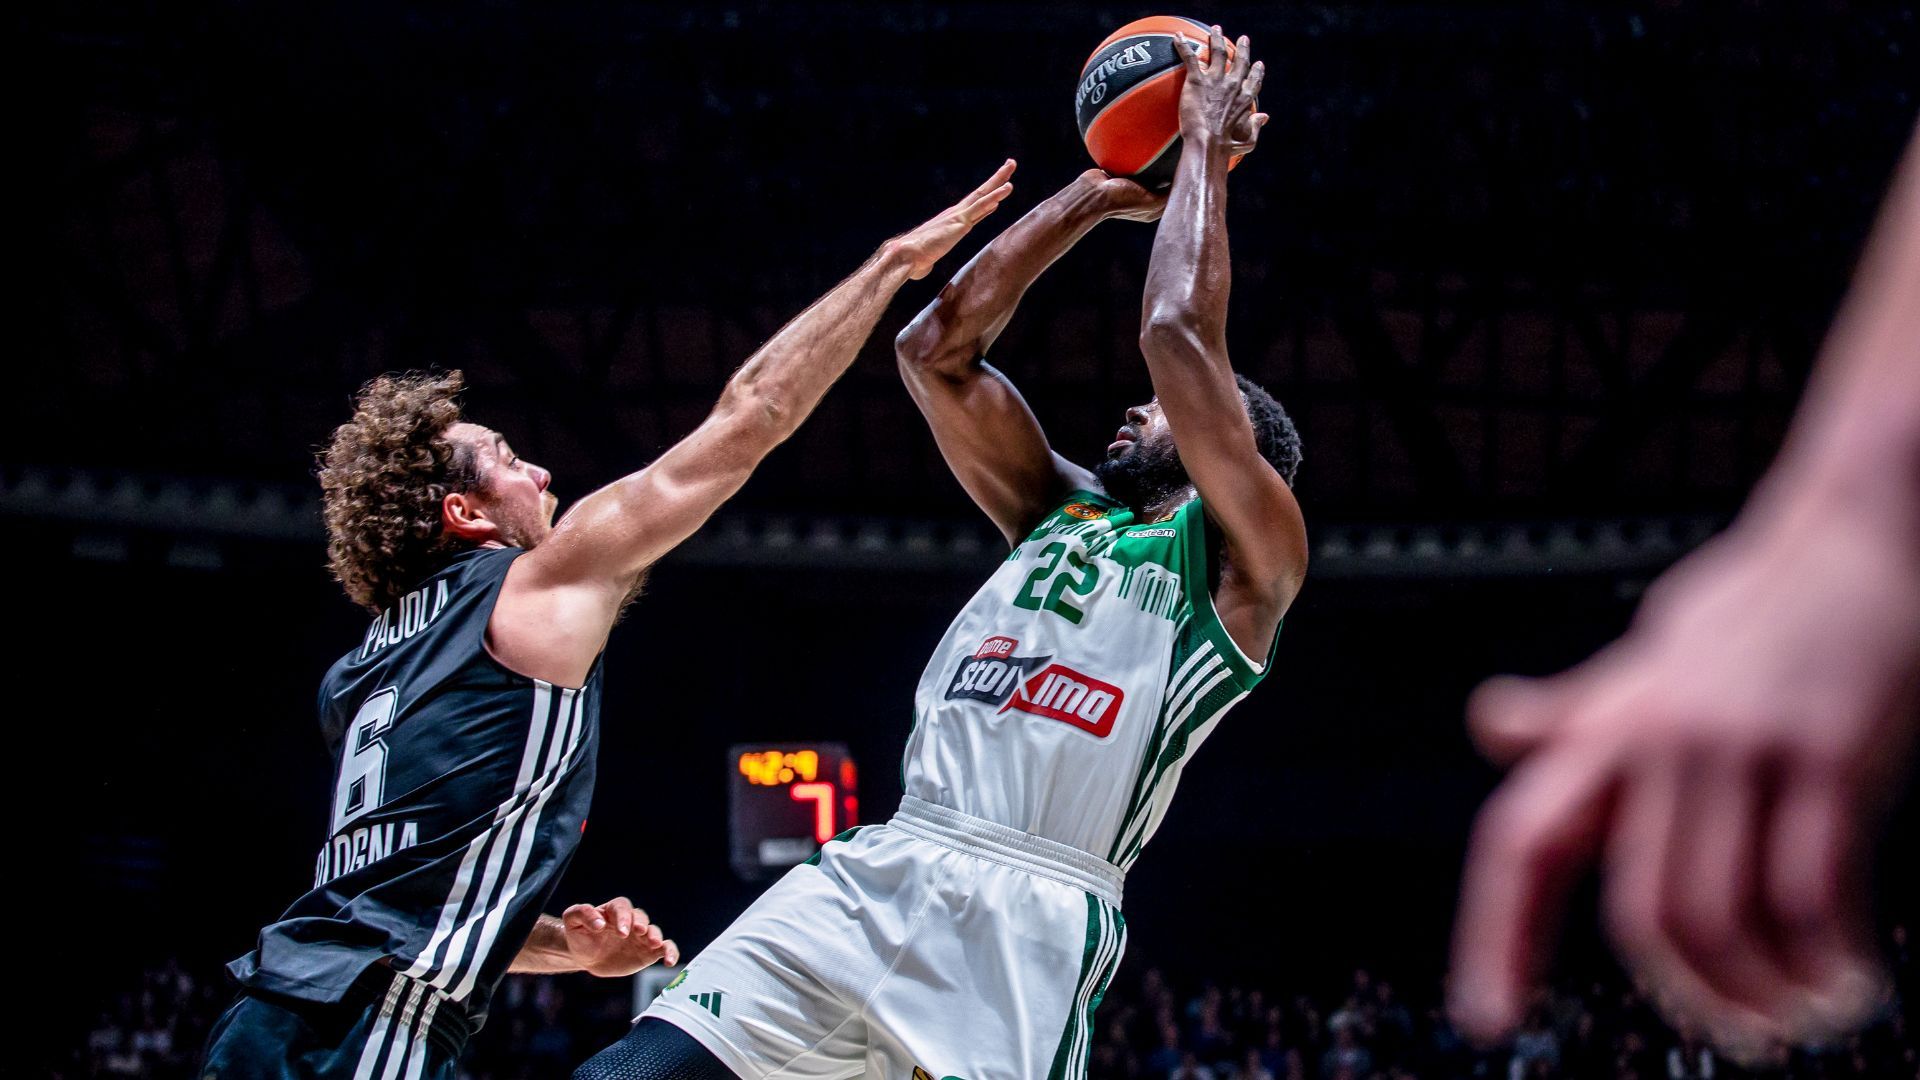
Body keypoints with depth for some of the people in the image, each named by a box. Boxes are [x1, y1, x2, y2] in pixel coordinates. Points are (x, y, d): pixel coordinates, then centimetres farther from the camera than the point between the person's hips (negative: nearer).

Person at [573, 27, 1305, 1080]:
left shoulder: (1244, 558, 6)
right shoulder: (1058, 510, 24)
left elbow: (1175, 334, -5)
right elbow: (934, 350, 19)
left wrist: (1201, 149, 7)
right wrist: (1099, 195, 22)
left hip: (1030, 914, -6)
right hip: (873, 874, 6)